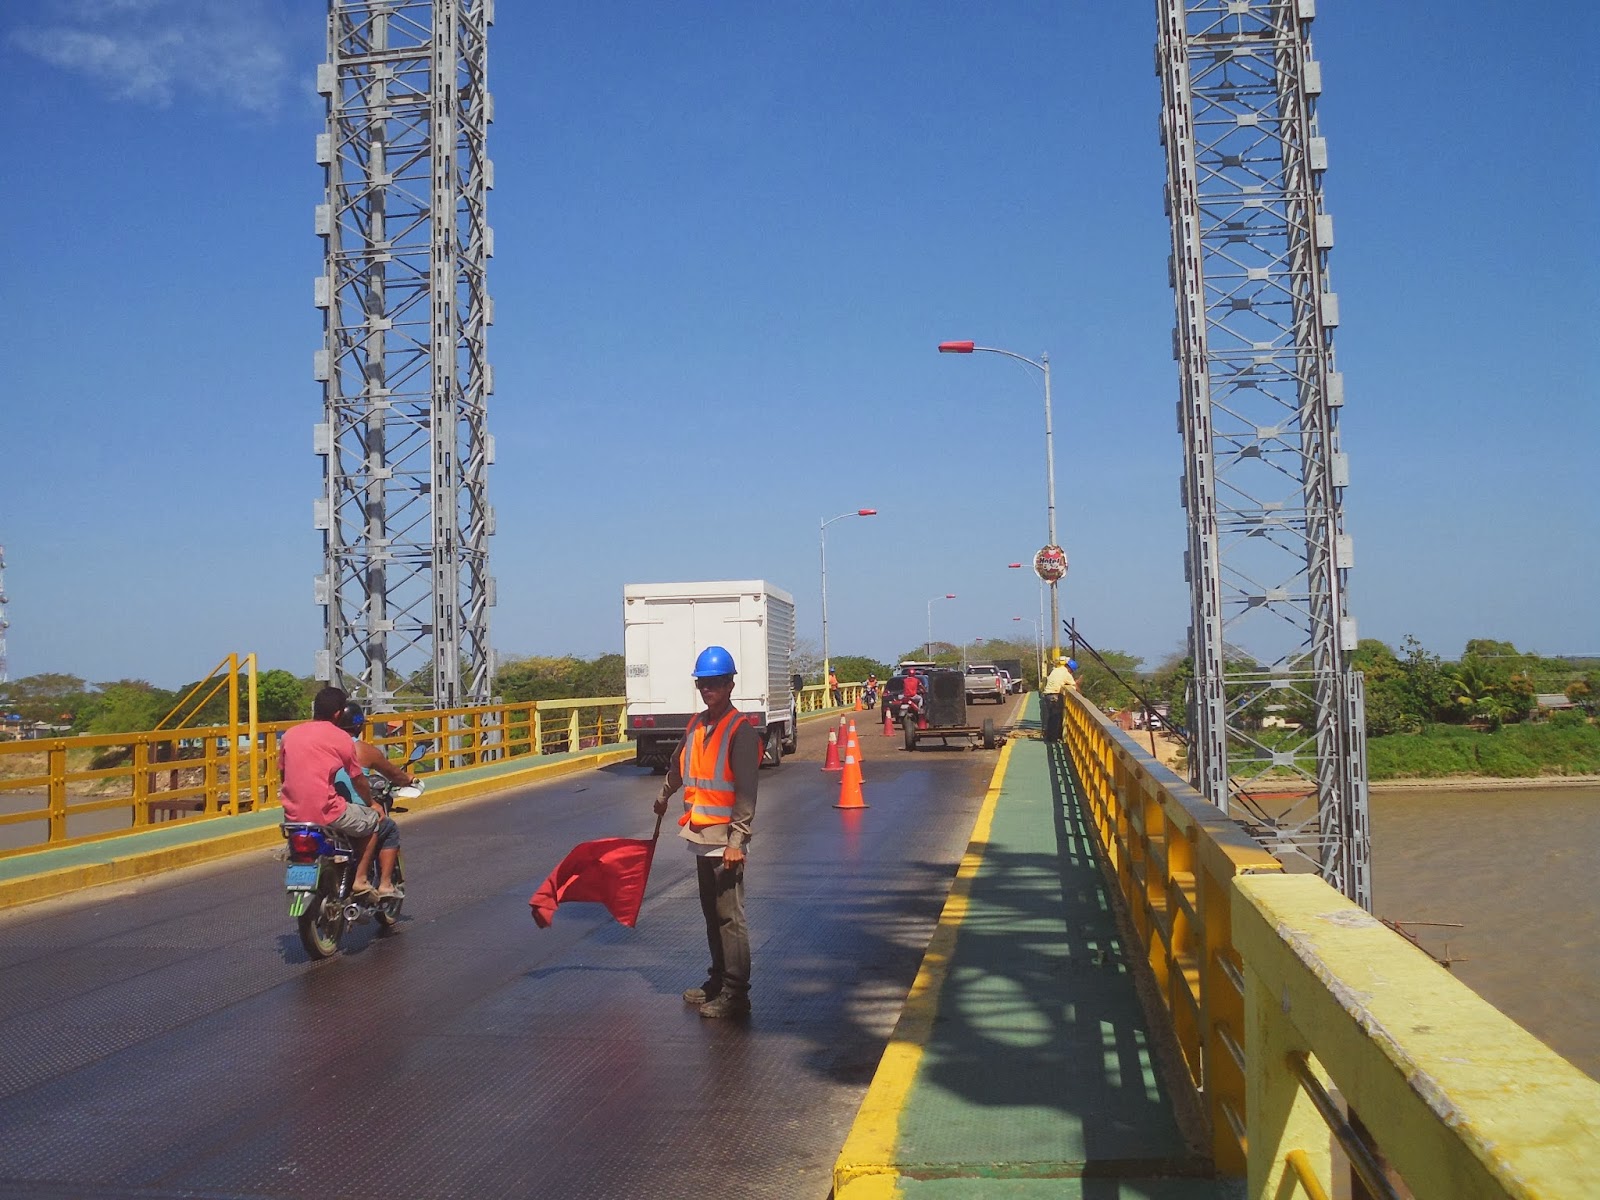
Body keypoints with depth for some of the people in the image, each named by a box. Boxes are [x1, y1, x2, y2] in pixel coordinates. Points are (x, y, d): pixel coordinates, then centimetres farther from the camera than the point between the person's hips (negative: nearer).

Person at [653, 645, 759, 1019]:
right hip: (701, 836, 8)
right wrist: (664, 797, 45)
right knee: (711, 914, 16)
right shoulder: (696, 725, 11)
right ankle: (717, 981, 28)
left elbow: (746, 791, -17)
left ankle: (735, 994, 2)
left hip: (724, 840, -8)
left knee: (729, 917, -4)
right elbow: (678, 765, 30)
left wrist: (736, 841, -22)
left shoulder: (740, 730, -13)